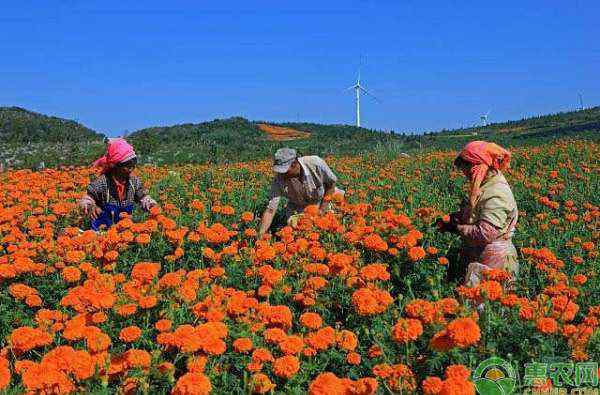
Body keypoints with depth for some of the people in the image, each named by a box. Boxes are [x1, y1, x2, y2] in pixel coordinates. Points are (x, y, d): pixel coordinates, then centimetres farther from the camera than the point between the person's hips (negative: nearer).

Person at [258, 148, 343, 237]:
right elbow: (270, 210, -27)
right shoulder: (279, 179, -29)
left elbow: (332, 183, -15)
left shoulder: (315, 163, -32)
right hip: (299, 208, 0)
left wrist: (322, 210, -17)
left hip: (322, 201, 0)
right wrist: (260, 235, -37)